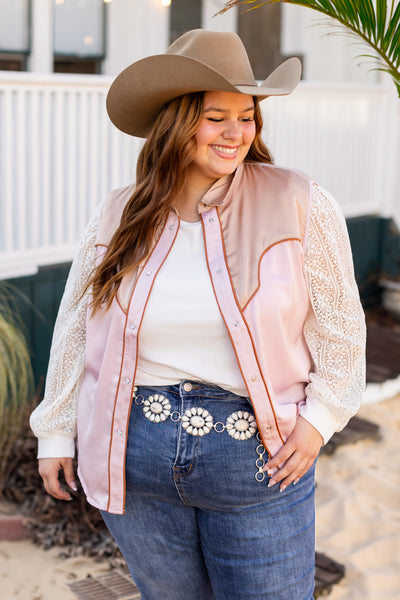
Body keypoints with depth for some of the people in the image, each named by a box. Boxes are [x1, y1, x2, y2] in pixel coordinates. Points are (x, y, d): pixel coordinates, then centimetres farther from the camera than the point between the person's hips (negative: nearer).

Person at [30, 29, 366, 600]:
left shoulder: (298, 204, -6)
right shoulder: (119, 216, 1)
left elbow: (339, 325, 1)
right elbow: (77, 327, 10)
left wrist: (320, 415, -7)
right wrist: (56, 431, 12)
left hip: (256, 459, -2)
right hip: (135, 458, 3)